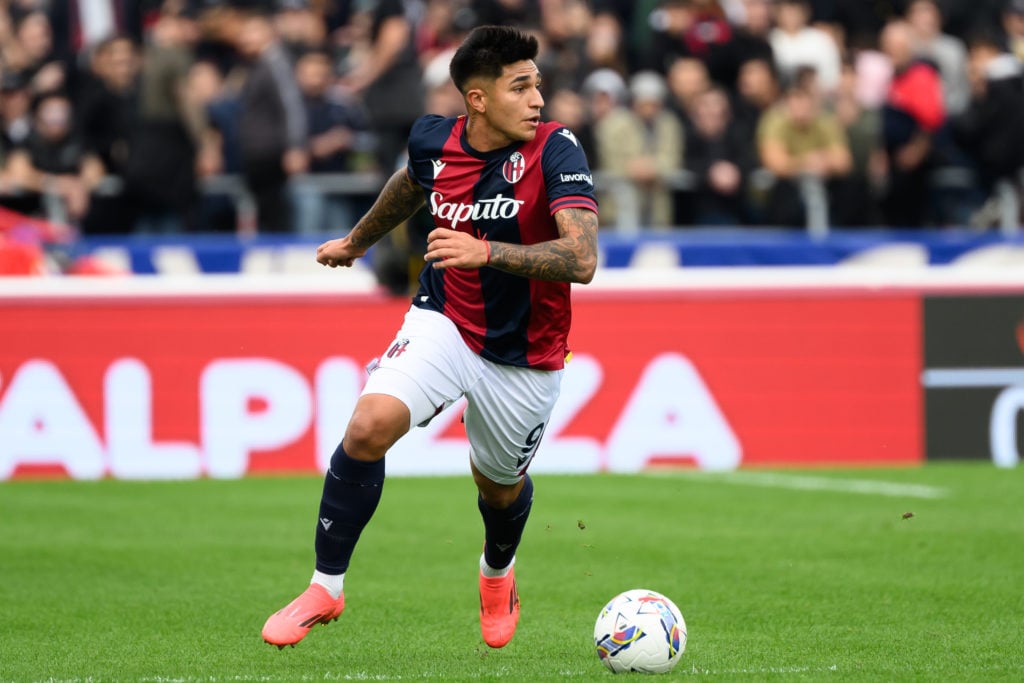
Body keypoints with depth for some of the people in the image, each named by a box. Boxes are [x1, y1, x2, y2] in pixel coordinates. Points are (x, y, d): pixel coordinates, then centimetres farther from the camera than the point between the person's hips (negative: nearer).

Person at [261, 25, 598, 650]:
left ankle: (499, 571, 56)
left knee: (499, 486, 18)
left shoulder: (555, 150, -21)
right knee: (370, 426, -24)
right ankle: (326, 587, -9)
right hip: (444, 323, 2)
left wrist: (486, 252, -45)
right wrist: (357, 241, 35)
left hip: (525, 358, -1)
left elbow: (581, 260, -33)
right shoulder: (432, 141, -8)